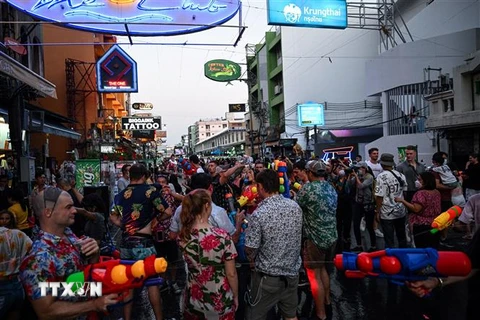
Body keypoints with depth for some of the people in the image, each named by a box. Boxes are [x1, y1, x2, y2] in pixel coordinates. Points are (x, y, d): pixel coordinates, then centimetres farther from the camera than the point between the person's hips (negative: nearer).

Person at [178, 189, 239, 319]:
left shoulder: (182, 236, -12)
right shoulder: (221, 236, -25)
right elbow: (231, 274, -15)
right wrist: (235, 296, 2)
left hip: (194, 299, 3)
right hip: (220, 301, -3)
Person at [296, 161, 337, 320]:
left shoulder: (308, 188, -17)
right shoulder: (331, 188, 6)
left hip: (315, 238, -8)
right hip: (331, 236, 8)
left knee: (314, 275, 5)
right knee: (322, 269, 25)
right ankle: (327, 304, 37)